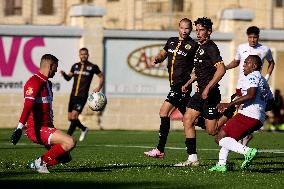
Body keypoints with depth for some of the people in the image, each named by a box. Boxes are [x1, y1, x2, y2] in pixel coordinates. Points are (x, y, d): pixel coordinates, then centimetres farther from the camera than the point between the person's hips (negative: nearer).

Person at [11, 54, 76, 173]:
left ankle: (35, 164, 8)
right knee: (70, 142, -25)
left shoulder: (47, 83, 19)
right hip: (38, 130, -10)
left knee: (65, 157, 7)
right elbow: (28, 106, -26)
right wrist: (19, 128, -35)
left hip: (47, 127, 10)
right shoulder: (35, 82, -13)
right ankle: (41, 162, -13)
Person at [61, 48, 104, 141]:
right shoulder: (75, 66, 10)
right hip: (73, 95, 5)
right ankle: (84, 129, 33)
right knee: (70, 118, 8)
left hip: (82, 96, -5)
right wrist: (64, 74, -3)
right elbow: (68, 78, 19)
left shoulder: (92, 67, -2)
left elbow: (101, 76, 11)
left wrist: (99, 87, -4)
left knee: (74, 116, -16)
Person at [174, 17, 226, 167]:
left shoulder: (211, 48, -14)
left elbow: (221, 69, -25)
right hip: (200, 92, 9)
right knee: (187, 120, 1)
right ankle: (192, 158, 1)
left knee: (212, 130, -5)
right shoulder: (200, 48, 15)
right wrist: (188, 83, 27)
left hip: (210, 94, -9)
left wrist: (208, 88, -27)